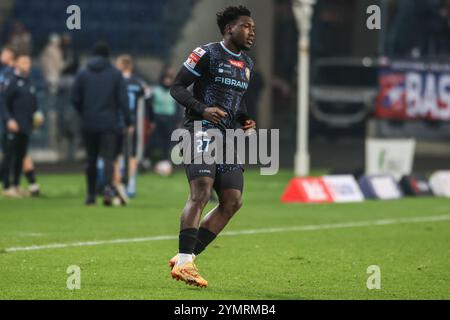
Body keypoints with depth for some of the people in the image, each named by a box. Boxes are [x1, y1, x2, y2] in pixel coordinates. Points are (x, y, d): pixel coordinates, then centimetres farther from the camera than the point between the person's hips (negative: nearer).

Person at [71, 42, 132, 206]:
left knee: (91, 159, 10)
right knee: (108, 157, -4)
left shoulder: (82, 74, 5)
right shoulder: (115, 74, 0)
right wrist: (127, 122, 1)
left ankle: (91, 194, 12)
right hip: (109, 123, -2)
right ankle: (108, 187, -28)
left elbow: (75, 99, 3)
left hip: (88, 123, 2)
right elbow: (123, 100, -3)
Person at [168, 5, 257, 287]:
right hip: (201, 130, -8)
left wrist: (245, 120, 11)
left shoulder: (247, 64, 18)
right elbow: (177, 87, -6)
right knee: (201, 193, -21)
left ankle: (187, 257, 5)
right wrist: (202, 109, -21)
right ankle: (184, 263, -24)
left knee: (232, 201, 1)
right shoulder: (207, 54, -6)